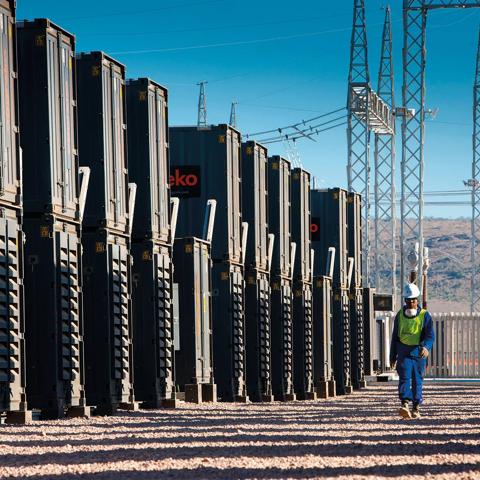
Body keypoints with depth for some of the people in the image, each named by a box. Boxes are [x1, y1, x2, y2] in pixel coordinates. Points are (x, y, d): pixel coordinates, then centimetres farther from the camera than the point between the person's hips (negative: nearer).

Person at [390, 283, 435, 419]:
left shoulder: (425, 316, -1)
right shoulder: (400, 315, 8)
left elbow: (430, 335, -9)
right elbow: (395, 336, 15)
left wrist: (426, 347, -31)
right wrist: (392, 356, 15)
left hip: (418, 353, -1)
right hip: (403, 353, 1)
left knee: (417, 381, 7)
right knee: (404, 378, -15)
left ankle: (416, 408, 17)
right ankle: (404, 405, -27)